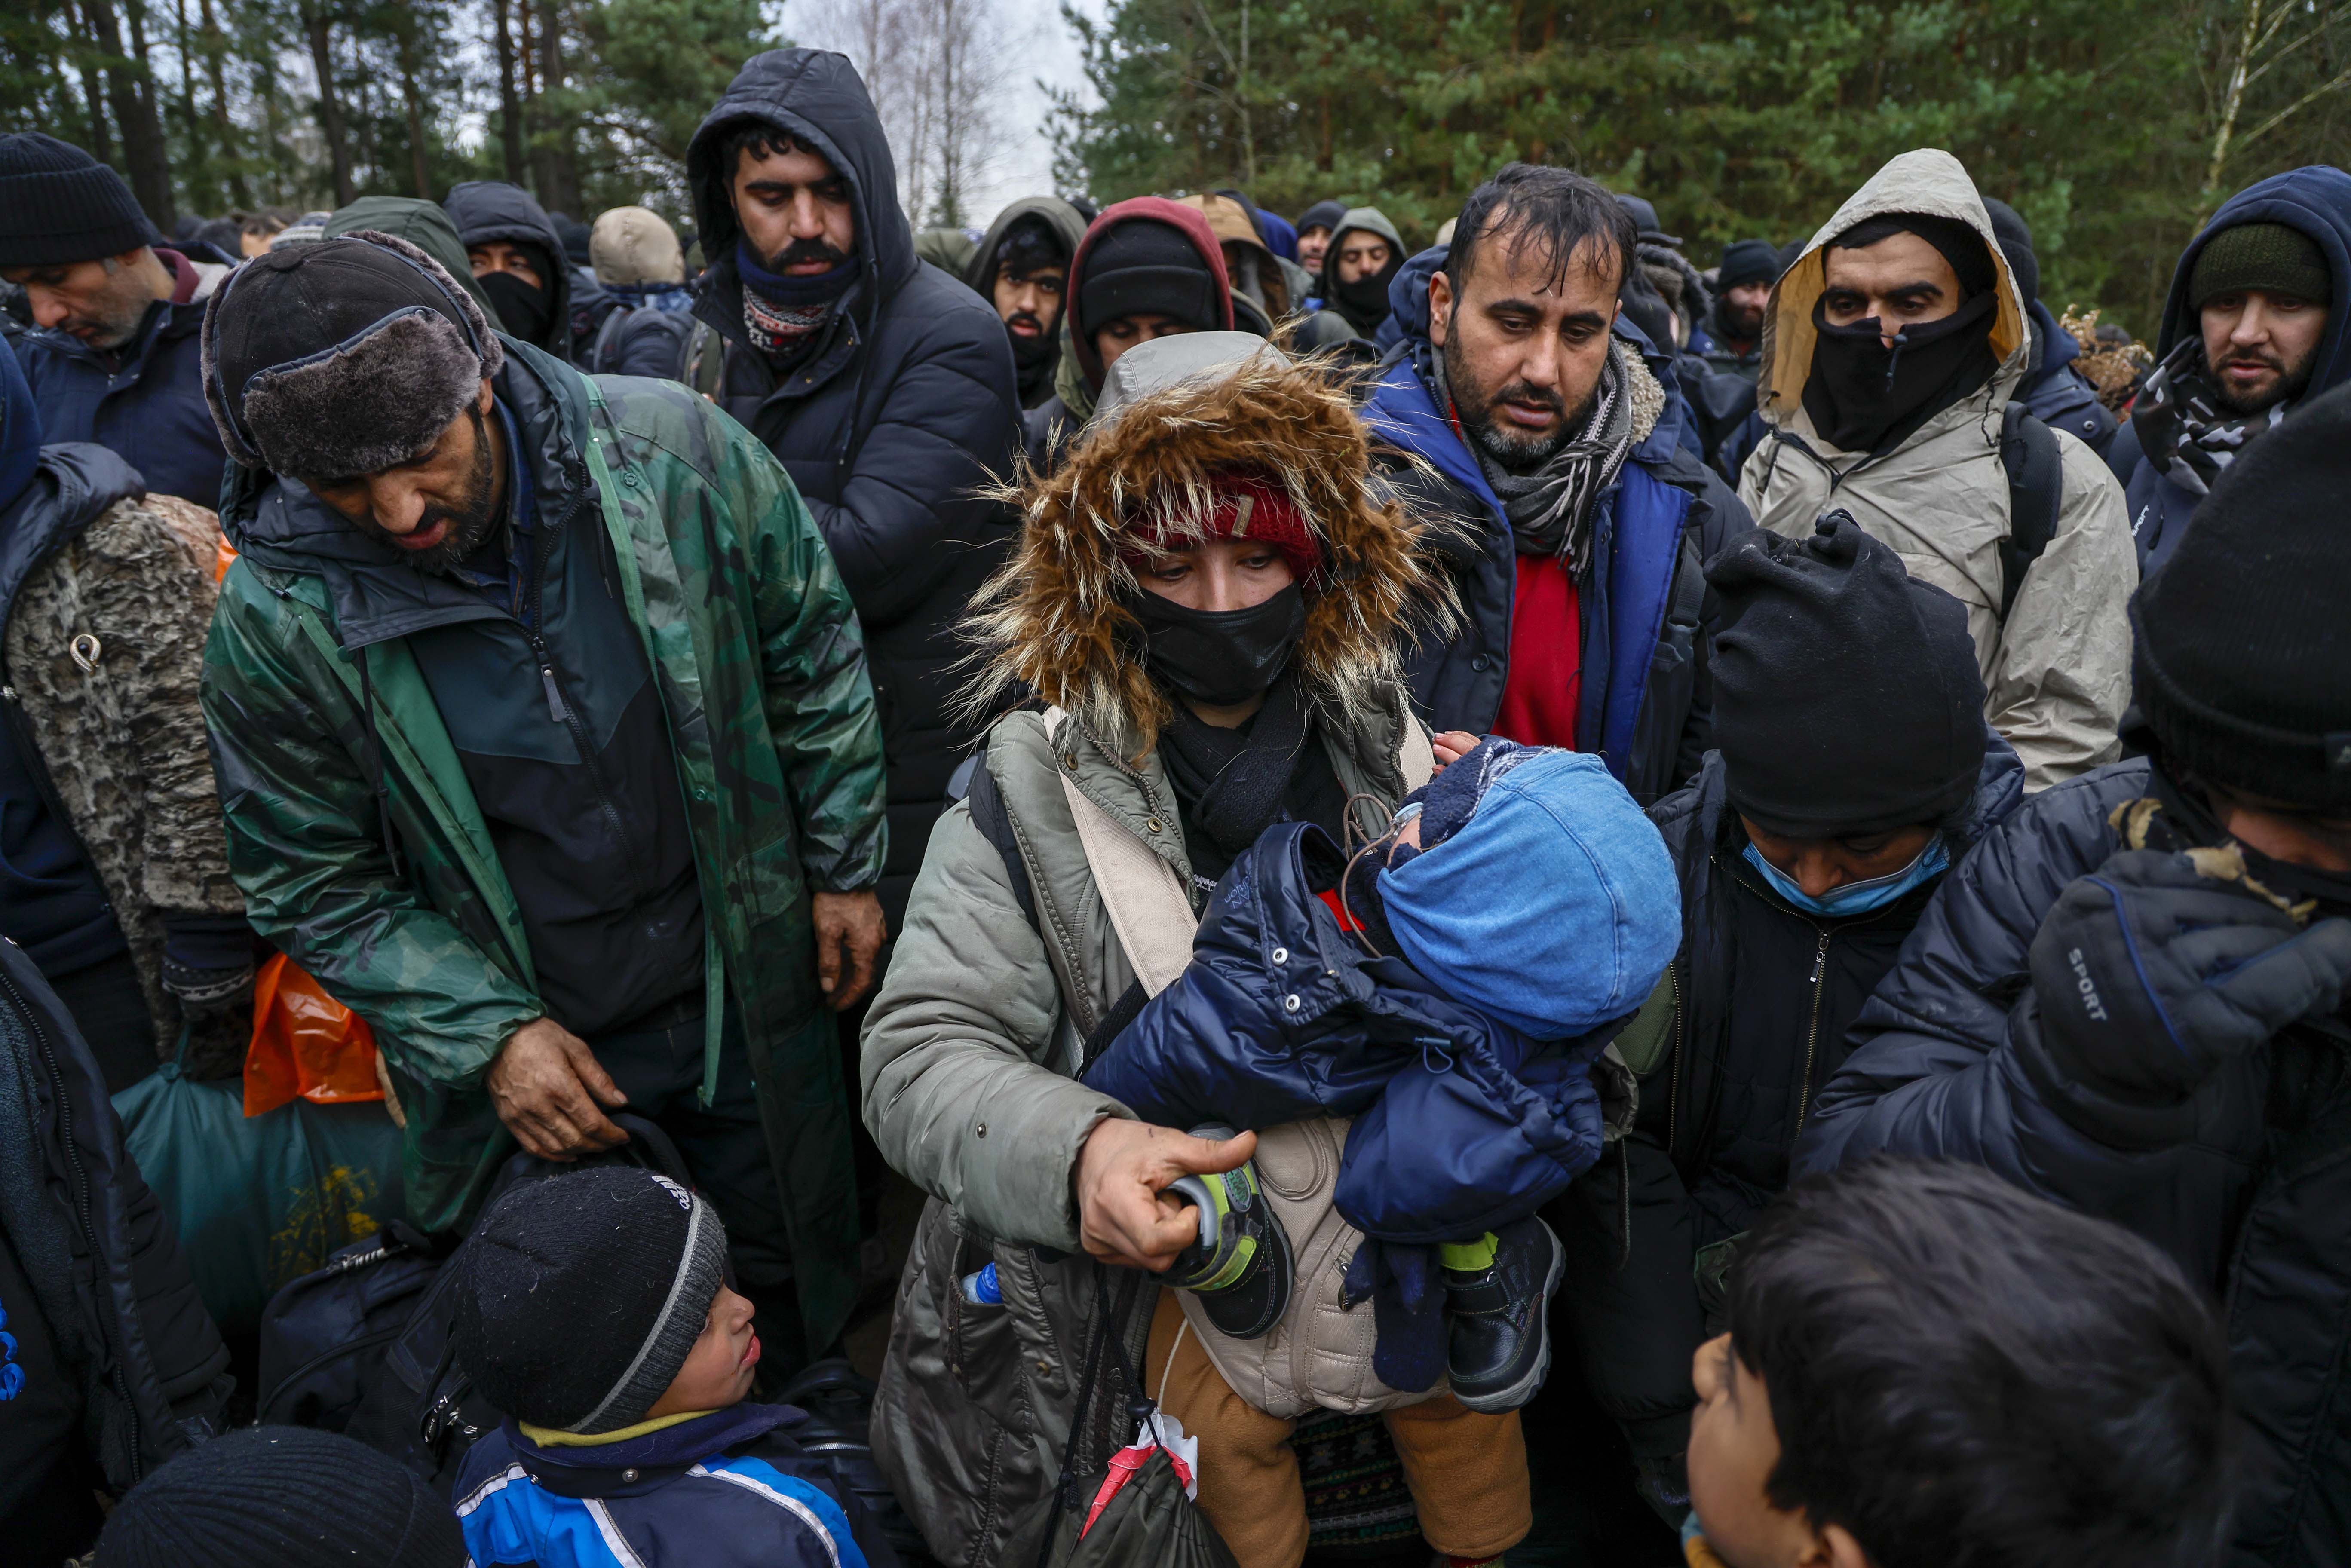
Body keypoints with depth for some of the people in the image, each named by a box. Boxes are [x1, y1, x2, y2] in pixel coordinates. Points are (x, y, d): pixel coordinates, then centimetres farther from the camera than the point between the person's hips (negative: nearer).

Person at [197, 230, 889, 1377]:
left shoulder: (673, 452, -17)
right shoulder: (276, 620, -16)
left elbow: (814, 655, -3)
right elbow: (316, 884, -5)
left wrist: (844, 866, 0)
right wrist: (489, 1035, -14)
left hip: (752, 997, 1)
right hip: (530, 1056, 0)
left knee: (790, 1282, 22)